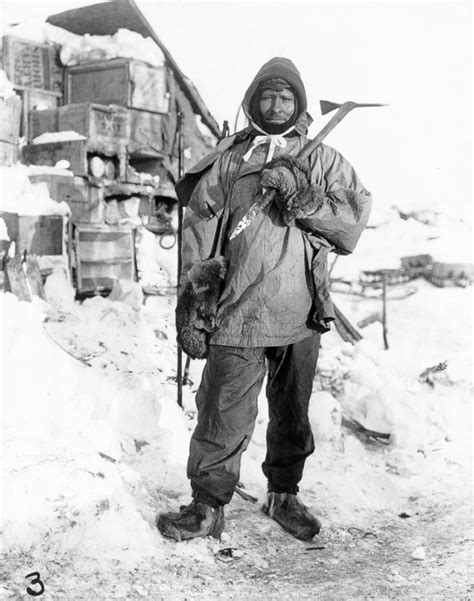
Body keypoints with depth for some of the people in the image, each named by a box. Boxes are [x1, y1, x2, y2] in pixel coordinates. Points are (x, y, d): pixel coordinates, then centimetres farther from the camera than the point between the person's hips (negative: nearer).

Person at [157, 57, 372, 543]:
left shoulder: (324, 161, 9)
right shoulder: (227, 160, 7)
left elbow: (352, 226, -1)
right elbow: (198, 234, 4)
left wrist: (302, 196, -13)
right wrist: (191, 308, 0)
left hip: (301, 318, 2)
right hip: (236, 315, -1)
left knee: (292, 416, 14)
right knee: (223, 418, 0)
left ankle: (284, 496, 33)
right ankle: (207, 507, 16)